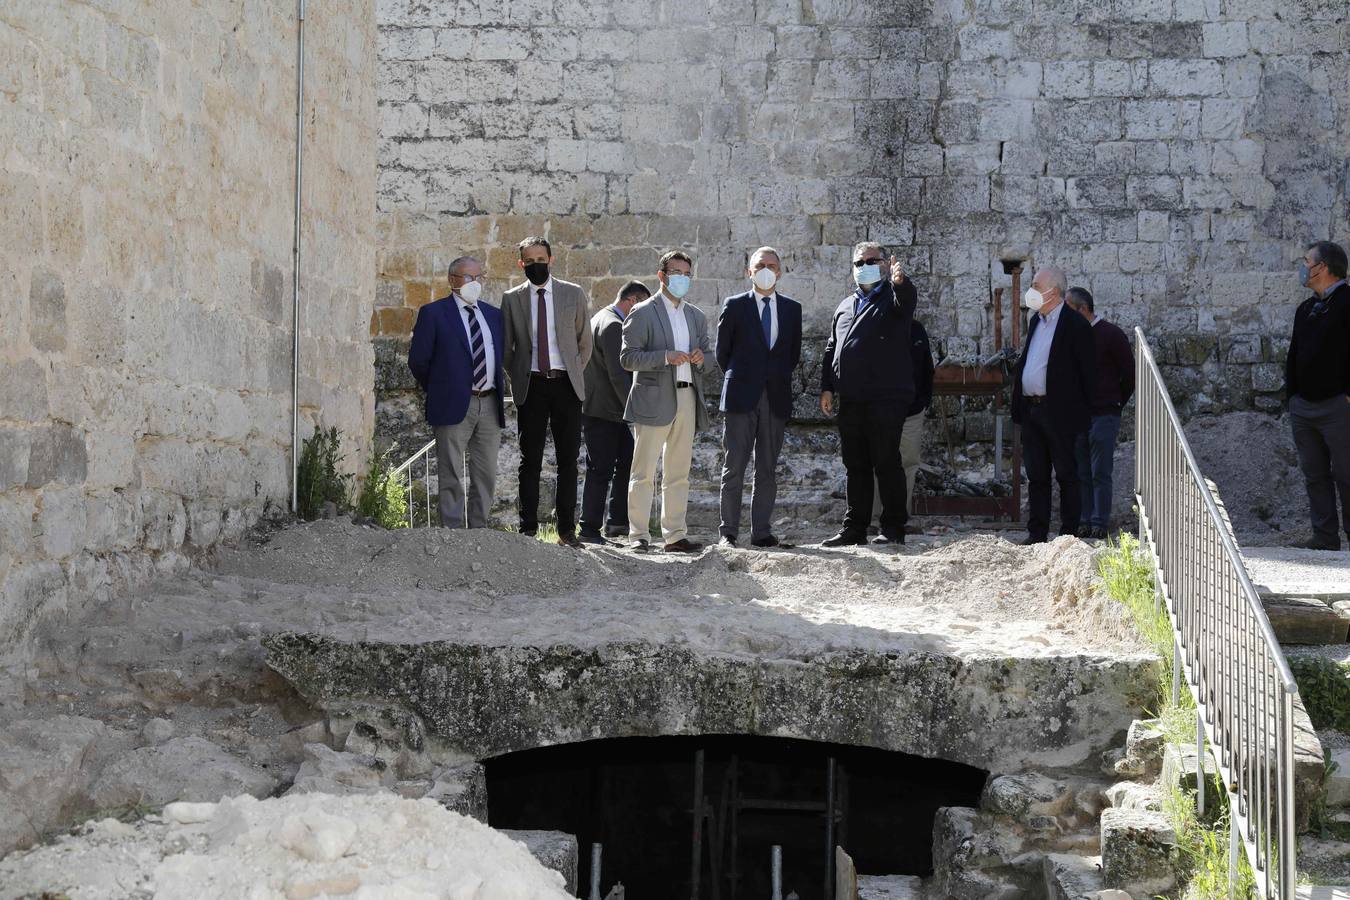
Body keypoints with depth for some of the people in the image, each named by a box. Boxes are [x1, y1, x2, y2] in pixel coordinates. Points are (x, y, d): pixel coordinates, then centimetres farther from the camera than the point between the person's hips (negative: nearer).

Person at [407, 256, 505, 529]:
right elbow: (417, 359, -1)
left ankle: (479, 530, 16)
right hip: (453, 405, -5)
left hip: (490, 405, 5)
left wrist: (497, 389, 14)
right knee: (451, 476, -3)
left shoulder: (494, 315, 14)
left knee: (486, 475, 8)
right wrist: (438, 390, 4)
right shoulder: (433, 313, -2)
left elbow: (503, 355, 22)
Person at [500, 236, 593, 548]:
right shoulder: (512, 299, 6)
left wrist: (574, 374, 11)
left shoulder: (574, 294, 6)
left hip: (566, 384, 0)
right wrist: (519, 377, 8)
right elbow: (506, 347, 12)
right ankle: (528, 528, 4)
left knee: (568, 460, 1)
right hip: (531, 385, 0)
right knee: (530, 461, 0)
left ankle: (567, 529, 6)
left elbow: (585, 341, 13)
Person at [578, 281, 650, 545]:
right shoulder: (613, 325, -16)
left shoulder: (600, 319, 17)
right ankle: (590, 531, 0)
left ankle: (617, 522, 17)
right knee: (601, 471, -5)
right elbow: (618, 375, -22)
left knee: (627, 462, 14)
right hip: (603, 413, -11)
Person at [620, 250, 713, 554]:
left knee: (678, 472, 10)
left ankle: (675, 535, 15)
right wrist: (666, 356, -20)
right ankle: (639, 536, -3)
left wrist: (700, 357, 0)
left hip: (687, 398, 6)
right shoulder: (643, 313, -2)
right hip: (654, 400, -6)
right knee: (644, 472, -5)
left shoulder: (696, 316, 17)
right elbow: (627, 357, -8)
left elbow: (708, 351, 25)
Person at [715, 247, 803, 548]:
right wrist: (736, 380, 8)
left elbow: (794, 353, 16)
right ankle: (728, 532, 2)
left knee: (767, 470, 4)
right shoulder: (734, 306, 3)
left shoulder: (792, 309, 10)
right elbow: (722, 351, 8)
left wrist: (779, 379, 10)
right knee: (734, 468, -2)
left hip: (776, 398, 3)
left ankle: (761, 532, 8)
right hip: (741, 398, -2)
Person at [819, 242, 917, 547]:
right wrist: (827, 388, 10)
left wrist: (899, 281, -45)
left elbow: (908, 298, -22)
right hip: (851, 401, 6)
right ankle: (854, 528, 16)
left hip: (886, 399, -6)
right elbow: (831, 349, 20)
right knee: (855, 465, 10)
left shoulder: (893, 297, 3)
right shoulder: (845, 306, 21)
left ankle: (893, 527, 2)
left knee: (886, 463, -4)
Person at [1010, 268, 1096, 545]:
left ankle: (1069, 532, 6)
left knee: (1066, 475, 1)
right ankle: (1037, 533, 16)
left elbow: (1087, 371, -9)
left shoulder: (1075, 325, -9)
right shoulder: (1036, 321, 16)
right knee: (1036, 475, 10)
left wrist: (1082, 412, -12)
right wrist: (1018, 405, 12)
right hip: (1031, 409, 8)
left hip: (1059, 412, -8)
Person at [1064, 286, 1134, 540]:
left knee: (1100, 474, -5)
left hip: (1103, 415, -5)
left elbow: (1129, 374, 0)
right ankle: (1084, 523, 11)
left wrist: (1115, 404, 5)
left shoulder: (1111, 334, -4)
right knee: (1081, 474, 6)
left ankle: (1100, 526, -3)